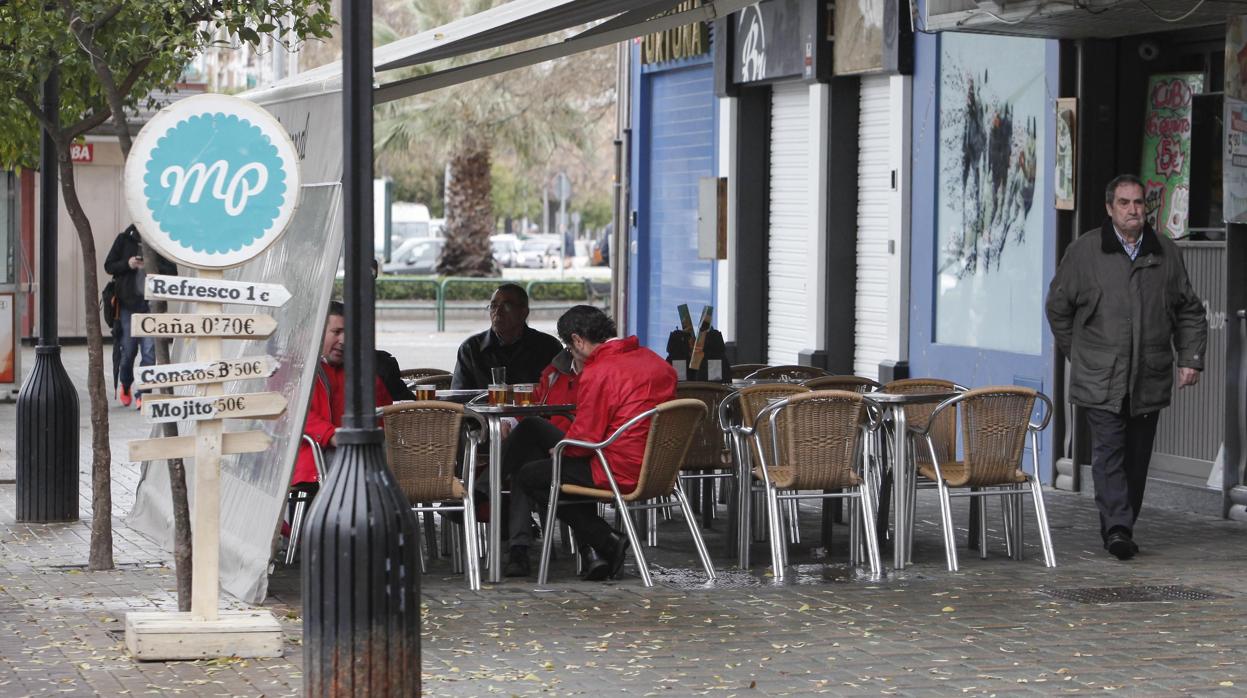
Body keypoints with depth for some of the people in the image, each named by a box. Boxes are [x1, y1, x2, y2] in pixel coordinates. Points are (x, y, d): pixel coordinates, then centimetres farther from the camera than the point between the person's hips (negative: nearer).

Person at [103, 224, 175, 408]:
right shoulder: (125, 239, 4)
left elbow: (172, 272, 0)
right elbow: (109, 266, 6)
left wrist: (153, 267, -18)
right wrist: (127, 264, -12)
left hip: (151, 303, -1)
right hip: (128, 303, 1)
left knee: (149, 351, -8)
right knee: (128, 350, 7)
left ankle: (143, 394, -3)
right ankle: (125, 385, 33)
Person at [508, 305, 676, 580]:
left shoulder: (597, 374, -18)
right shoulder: (658, 362, 8)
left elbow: (585, 438, -16)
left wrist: (558, 450, 6)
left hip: (620, 474, -9)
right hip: (657, 469, 9)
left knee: (527, 477, 8)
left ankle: (605, 541, 1)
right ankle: (595, 552, 16)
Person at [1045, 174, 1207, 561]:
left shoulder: (1167, 254, 9)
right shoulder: (1084, 252, 0)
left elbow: (1190, 312, 16)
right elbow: (1058, 307, 9)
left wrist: (1191, 358, 6)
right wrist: (1079, 355, 9)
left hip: (1150, 380, 3)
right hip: (1100, 380, -3)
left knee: (1137, 457, 7)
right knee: (1109, 451, -12)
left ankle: (1120, 527, 16)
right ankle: (1117, 528, -16)